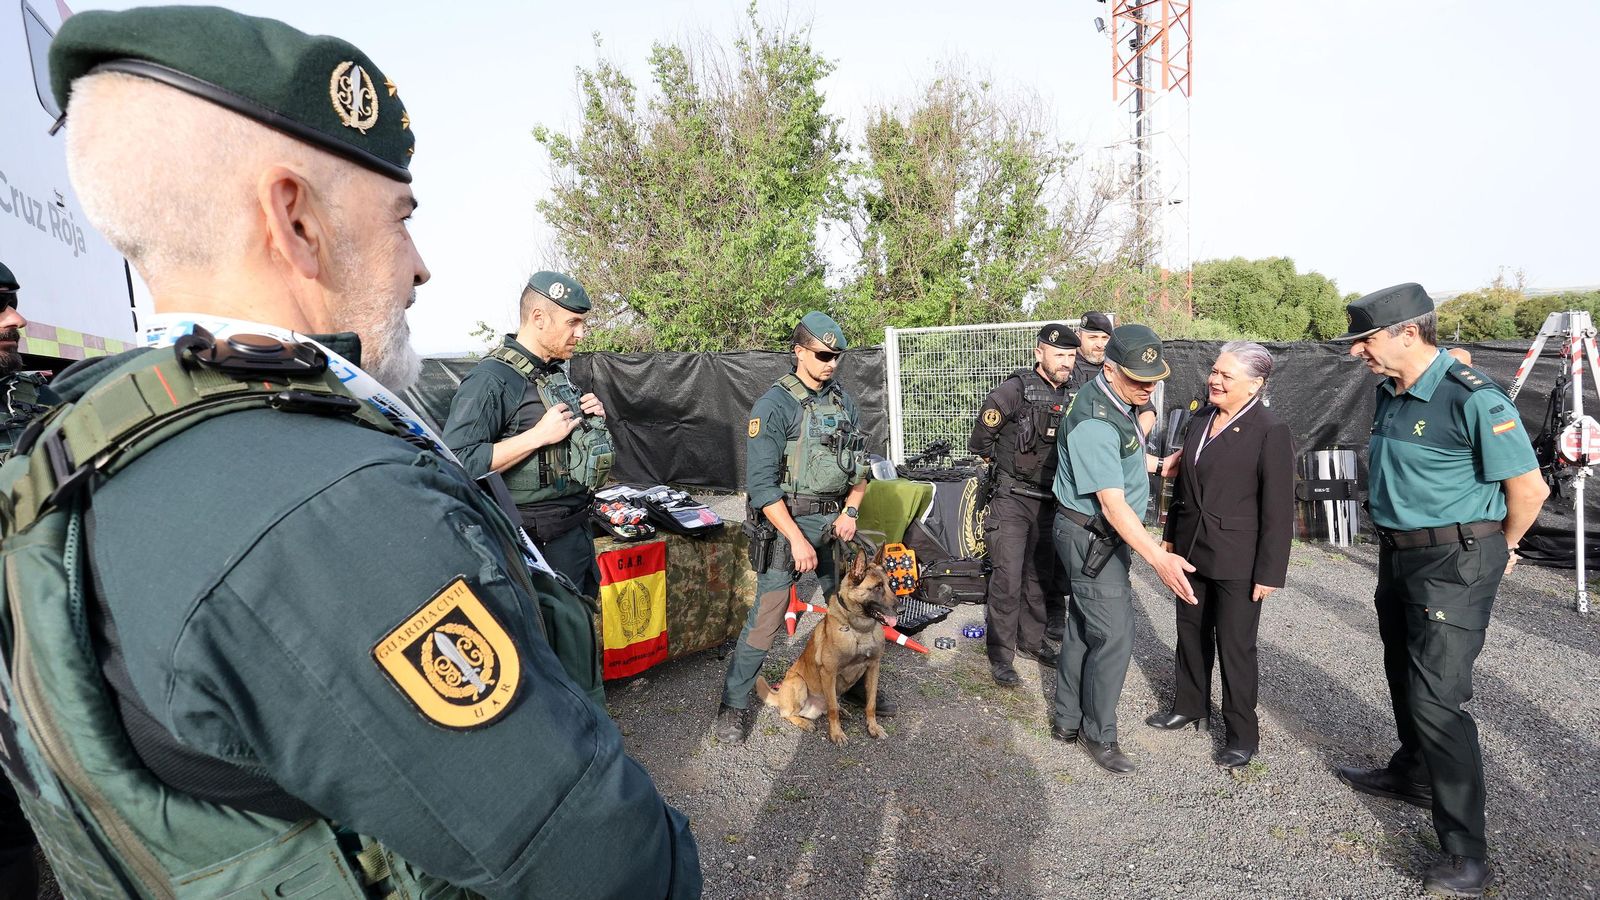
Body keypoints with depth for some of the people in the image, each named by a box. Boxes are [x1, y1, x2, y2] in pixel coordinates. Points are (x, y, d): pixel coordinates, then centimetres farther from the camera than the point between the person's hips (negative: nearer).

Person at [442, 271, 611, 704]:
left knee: (584, 632, 21)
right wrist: (539, 435, -24)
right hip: (541, 540, -9)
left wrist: (591, 415, 3)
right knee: (561, 639, 3)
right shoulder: (491, 379, -16)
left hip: (577, 529, 9)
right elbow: (460, 463, -25)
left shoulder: (556, 374, 10)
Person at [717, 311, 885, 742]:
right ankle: (733, 706, 14)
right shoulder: (774, 405, -11)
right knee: (765, 621, -4)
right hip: (787, 524, -6)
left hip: (835, 523, 6)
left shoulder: (844, 402, 9)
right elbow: (760, 484, -16)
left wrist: (851, 511, -2)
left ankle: (855, 685, 37)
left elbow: (860, 466, 15)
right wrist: (797, 539, -19)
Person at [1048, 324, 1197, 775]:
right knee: (1114, 637, -4)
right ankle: (1098, 735, 13)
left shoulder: (1117, 399, 4)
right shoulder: (1094, 424, -27)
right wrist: (1159, 558, -39)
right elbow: (1112, 503, -33)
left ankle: (1067, 720, 28)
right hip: (1092, 538, -10)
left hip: (1102, 535, 10)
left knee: (1083, 628, 16)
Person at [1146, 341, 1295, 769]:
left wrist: (1270, 572, -15)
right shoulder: (1199, 420, 6)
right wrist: (1170, 535, 15)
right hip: (1192, 549, 7)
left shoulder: (1270, 432, -15)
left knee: (1235, 646, 6)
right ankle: (1189, 706, 38)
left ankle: (1242, 735, 23)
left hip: (1236, 560, -6)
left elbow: (1279, 509, -15)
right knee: (1191, 633, 19)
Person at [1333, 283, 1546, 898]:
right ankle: (1413, 775, 43)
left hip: (1454, 563, -9)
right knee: (1404, 676, 22)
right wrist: (1396, 537, 19)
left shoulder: (1473, 398, -21)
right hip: (1398, 553, 9)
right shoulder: (1389, 392, 5)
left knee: (1437, 697, -8)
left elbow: (1529, 487, -18)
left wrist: (1501, 548, -3)